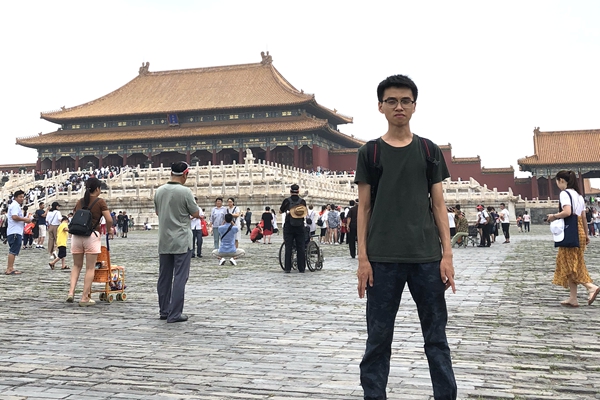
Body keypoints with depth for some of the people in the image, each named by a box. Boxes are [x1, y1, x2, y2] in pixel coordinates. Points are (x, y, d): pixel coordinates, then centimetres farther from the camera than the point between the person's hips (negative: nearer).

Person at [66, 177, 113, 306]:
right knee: (90, 268, 2)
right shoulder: (100, 202, -2)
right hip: (91, 235, -5)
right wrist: (109, 229, 12)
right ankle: (84, 298, 1)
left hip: (76, 235, 5)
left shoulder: (79, 202, 13)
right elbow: (109, 220, -8)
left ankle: (71, 292, 1)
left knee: (77, 265, 16)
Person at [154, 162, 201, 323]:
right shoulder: (185, 192, -14)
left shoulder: (159, 191, 3)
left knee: (164, 277, 13)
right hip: (182, 242, -6)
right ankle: (175, 314, -2)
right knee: (180, 278, -2)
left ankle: (164, 311, 21)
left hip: (164, 241, 6)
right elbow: (196, 214, -5)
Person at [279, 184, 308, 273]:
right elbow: (306, 213, 12)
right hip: (300, 227, 1)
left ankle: (287, 268, -1)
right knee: (301, 247, 6)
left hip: (289, 227, -1)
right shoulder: (302, 201, -1)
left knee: (288, 247, 1)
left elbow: (280, 211, 8)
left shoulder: (286, 201, -5)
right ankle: (301, 268, 7)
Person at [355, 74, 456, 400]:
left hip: (427, 257, 1)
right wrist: (362, 258, -3)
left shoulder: (429, 151, 9)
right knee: (378, 338, 4)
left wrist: (447, 255, 0)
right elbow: (364, 208, 4)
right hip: (383, 259, -1)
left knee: (436, 336, 7)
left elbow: (438, 205, 8)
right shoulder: (369, 152, 6)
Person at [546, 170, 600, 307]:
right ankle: (573, 298, 11)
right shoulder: (578, 195, 15)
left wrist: (554, 216, -9)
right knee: (575, 265, 10)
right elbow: (583, 216, 16)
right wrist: (586, 234, 20)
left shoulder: (564, 193, -11)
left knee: (569, 265, -3)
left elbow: (567, 212, -26)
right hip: (579, 232, 9)